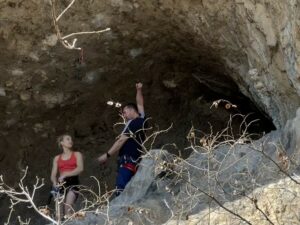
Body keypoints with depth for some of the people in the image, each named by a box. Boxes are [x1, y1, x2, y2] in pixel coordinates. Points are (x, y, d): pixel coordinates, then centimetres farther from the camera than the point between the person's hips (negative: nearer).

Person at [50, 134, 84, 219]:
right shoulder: (57, 158, 19)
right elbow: (53, 175, 12)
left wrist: (65, 174, -15)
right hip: (61, 184, 3)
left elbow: (80, 168, -4)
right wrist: (55, 182, -11)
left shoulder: (77, 154, 13)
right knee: (58, 209, -9)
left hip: (73, 182, -3)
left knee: (68, 207, -23)